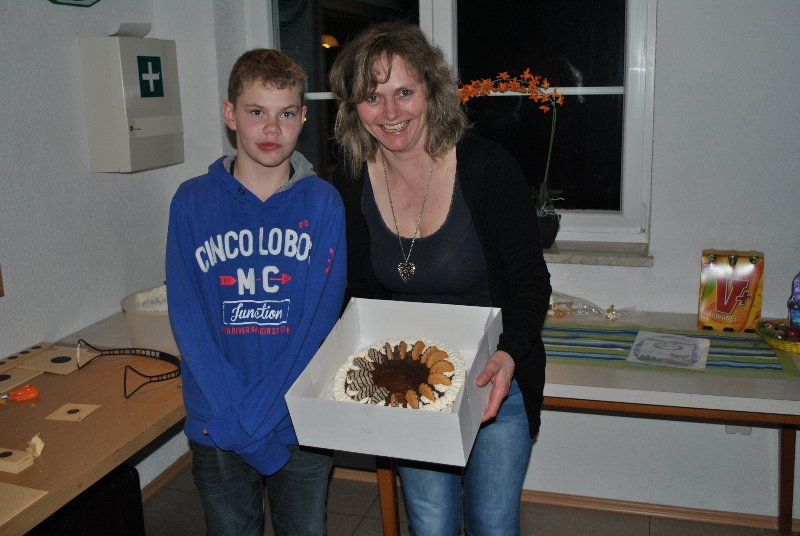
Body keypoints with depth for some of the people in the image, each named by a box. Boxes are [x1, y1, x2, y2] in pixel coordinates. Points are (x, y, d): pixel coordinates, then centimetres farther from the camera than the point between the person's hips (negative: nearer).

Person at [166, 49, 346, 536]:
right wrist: (237, 425, -15)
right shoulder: (193, 202, -3)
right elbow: (188, 321, -7)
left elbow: (321, 319, -10)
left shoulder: (322, 202, -5)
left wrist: (255, 415, -17)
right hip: (217, 429, 1)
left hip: (303, 424, 0)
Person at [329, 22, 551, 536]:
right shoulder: (350, 184, -9)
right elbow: (362, 293, 3)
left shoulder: (489, 167, -18)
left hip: (497, 377, -2)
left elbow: (531, 281, -13)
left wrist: (509, 355, -30)